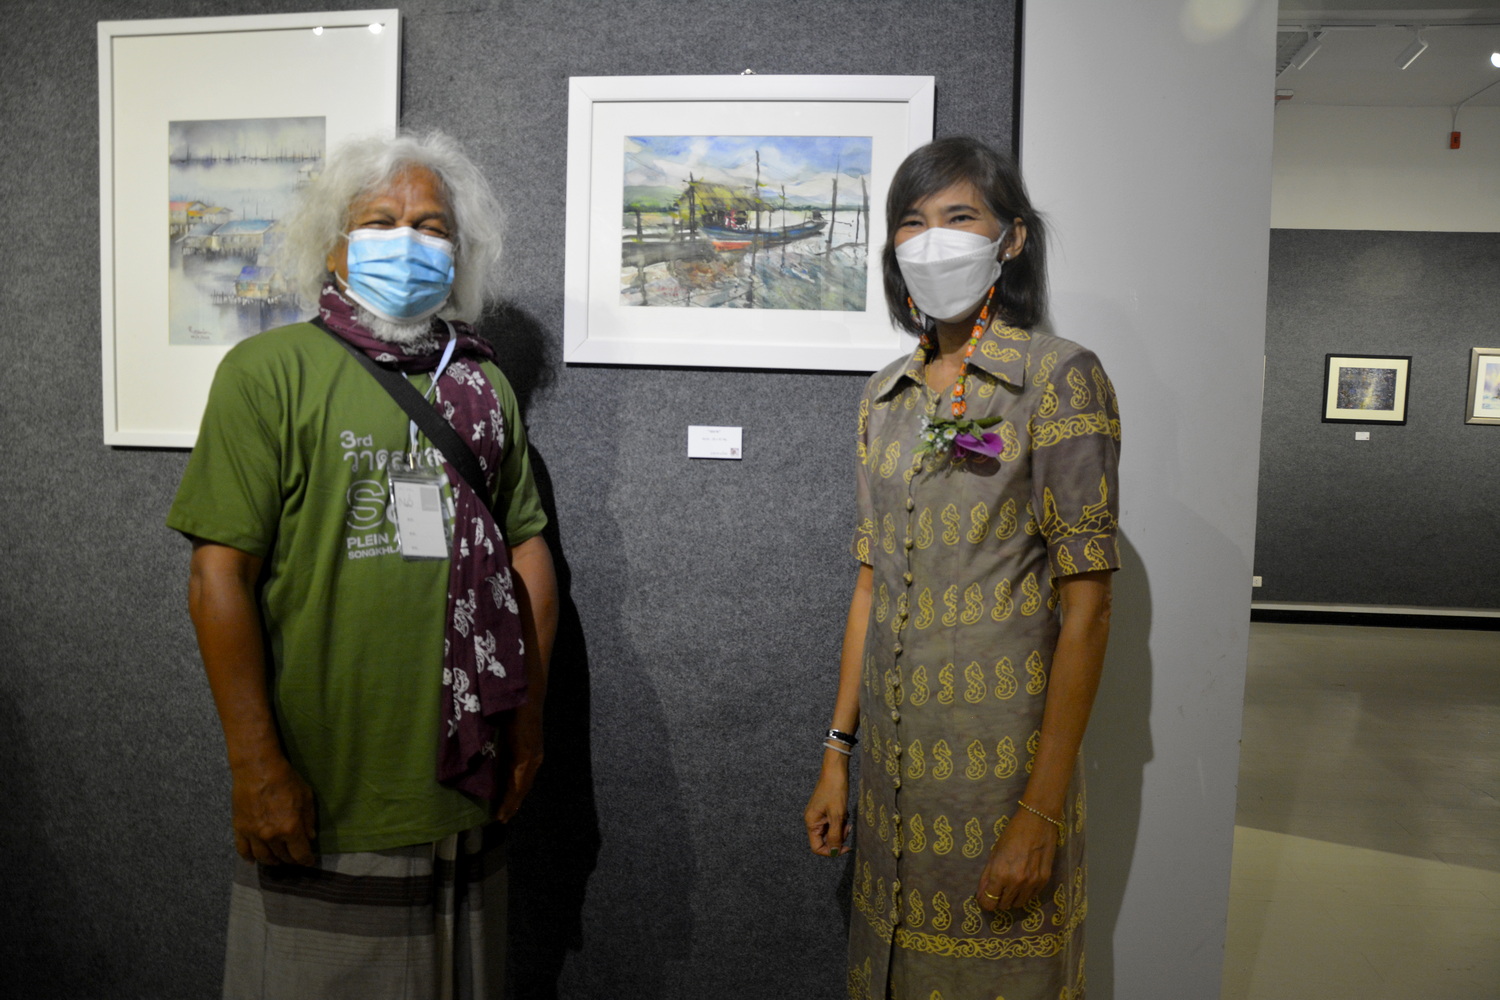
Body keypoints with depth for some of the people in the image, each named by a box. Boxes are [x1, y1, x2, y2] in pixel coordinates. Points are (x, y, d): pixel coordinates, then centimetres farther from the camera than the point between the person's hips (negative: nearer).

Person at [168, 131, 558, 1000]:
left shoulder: (484, 386, 8)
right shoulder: (270, 369, -5)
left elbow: (527, 549, 11)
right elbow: (221, 578, -9)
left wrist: (530, 716, 7)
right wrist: (256, 767, -12)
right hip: (323, 800, -4)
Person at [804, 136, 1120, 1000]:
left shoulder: (1059, 378, -10)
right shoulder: (887, 397, 8)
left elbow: (1085, 609, -13)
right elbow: (872, 584, 10)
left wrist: (1041, 814, -16)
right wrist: (838, 751, 8)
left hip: (1001, 763, -5)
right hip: (894, 763, 5)